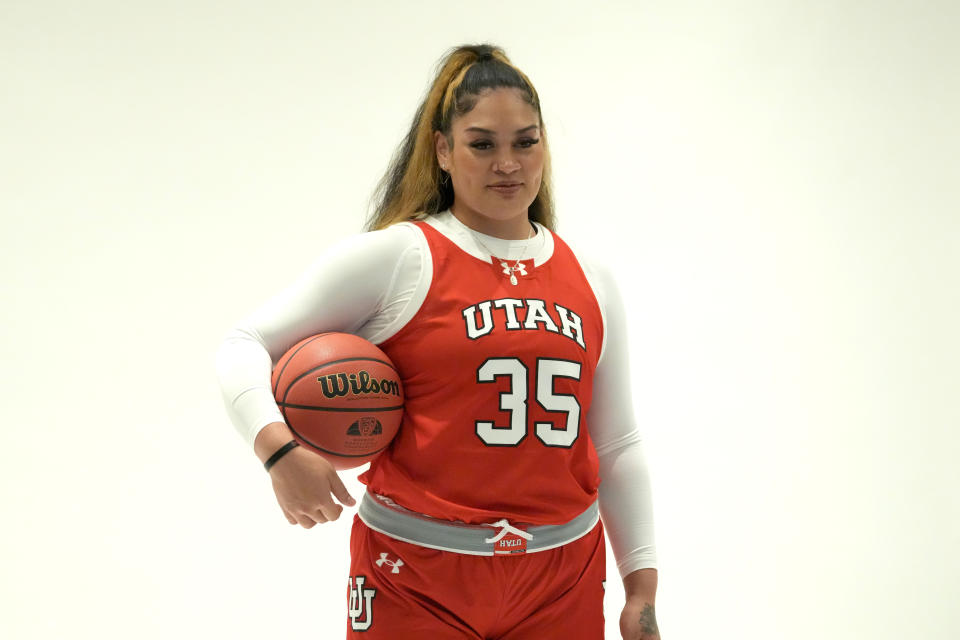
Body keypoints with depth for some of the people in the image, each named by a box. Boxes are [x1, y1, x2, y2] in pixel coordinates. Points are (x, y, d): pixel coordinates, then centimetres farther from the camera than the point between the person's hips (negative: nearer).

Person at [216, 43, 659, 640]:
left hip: (562, 581, 4)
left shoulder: (591, 280, 9)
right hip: (416, 580, -3)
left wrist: (642, 587, 11)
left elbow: (618, 448, 14)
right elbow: (245, 345, -4)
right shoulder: (395, 256, -4)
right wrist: (281, 448, -22)